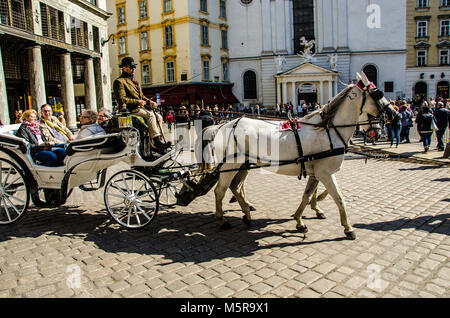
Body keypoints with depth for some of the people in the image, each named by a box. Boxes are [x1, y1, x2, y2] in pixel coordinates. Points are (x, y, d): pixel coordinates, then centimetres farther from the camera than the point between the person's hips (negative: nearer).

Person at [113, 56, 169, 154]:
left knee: (159, 117, -8)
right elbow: (121, 99, -14)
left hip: (140, 107, 8)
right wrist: (137, 102, -20)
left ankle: (158, 144, -13)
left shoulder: (135, 81, 26)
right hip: (130, 109, -8)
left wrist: (149, 101, 8)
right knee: (150, 115, -29)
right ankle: (156, 141, -31)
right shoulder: (119, 81, -3)